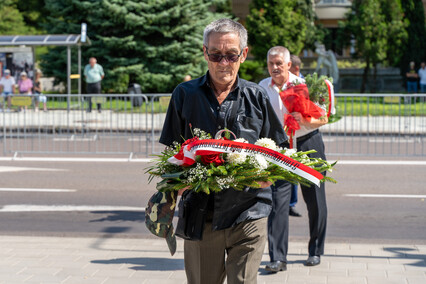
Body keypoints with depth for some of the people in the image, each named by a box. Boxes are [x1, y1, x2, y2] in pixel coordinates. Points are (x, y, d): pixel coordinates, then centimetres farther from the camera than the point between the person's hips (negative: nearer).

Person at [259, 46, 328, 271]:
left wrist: (305, 120, -24)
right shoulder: (262, 88, 2)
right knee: (278, 200, -8)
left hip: (308, 144, -1)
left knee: (314, 200, 7)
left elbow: (323, 118, -6)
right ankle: (278, 257, -7)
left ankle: (315, 251, 24)